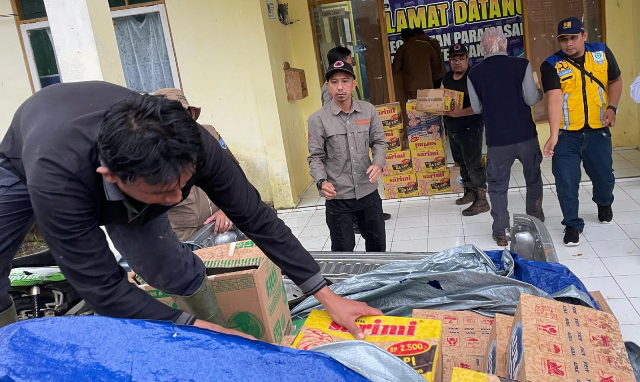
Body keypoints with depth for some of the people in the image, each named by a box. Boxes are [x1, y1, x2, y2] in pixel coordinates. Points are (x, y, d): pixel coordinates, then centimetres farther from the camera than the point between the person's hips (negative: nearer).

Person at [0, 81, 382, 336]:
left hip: (128, 163, 1)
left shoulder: (192, 146, -39)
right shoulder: (55, 175, -48)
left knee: (168, 265, -17)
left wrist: (328, 296, -27)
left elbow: (258, 219, -29)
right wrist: (197, 329, -42)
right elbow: (101, 286, -40)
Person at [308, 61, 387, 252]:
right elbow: (315, 157, -7)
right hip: (338, 196, -3)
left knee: (377, 243, 21)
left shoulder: (369, 111, -1)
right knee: (343, 249, 12)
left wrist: (378, 163, -15)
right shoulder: (318, 119, -10)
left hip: (368, 192, 3)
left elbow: (379, 142, 6)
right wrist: (321, 182, -24)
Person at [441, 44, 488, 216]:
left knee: (473, 164, -6)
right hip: (452, 129, 8)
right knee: (462, 162, 17)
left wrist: (461, 112, -30)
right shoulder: (447, 78, 9)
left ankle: (481, 201, 1)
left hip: (471, 128, -8)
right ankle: (470, 192, 32)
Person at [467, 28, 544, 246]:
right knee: (533, 179, 21)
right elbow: (531, 99, -7)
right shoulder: (522, 65, -7)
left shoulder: (474, 74, -3)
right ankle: (536, 222, 34)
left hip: (497, 139, 0)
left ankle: (501, 233, 10)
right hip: (525, 135, 1)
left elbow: (477, 108, 4)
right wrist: (540, 91, 14)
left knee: (498, 186, 9)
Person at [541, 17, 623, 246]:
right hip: (566, 135, -2)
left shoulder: (602, 53, 1)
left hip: (598, 132, 3)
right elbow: (554, 99, -22)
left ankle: (604, 204, 49)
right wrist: (554, 135, -32)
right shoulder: (551, 65, -11)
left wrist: (612, 107, -2)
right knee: (566, 182, -3)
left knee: (604, 176, 15)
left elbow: (615, 81, 15)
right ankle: (572, 224, 16)